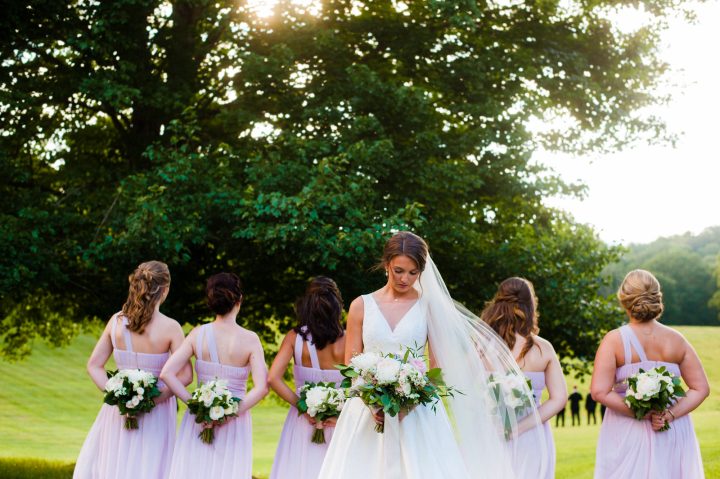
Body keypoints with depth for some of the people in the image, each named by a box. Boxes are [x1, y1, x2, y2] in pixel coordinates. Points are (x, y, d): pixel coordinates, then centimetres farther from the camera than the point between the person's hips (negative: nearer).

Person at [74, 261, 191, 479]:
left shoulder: (117, 321, -3)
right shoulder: (170, 327, -14)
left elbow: (94, 366, 1)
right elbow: (185, 376, -18)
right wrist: (154, 399, -12)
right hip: (155, 411, -3)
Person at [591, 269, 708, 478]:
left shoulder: (615, 340, -9)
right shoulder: (676, 340, 0)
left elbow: (600, 392, -17)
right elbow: (700, 389, -2)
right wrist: (669, 414, -10)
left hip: (628, 435, -2)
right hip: (673, 434, 2)